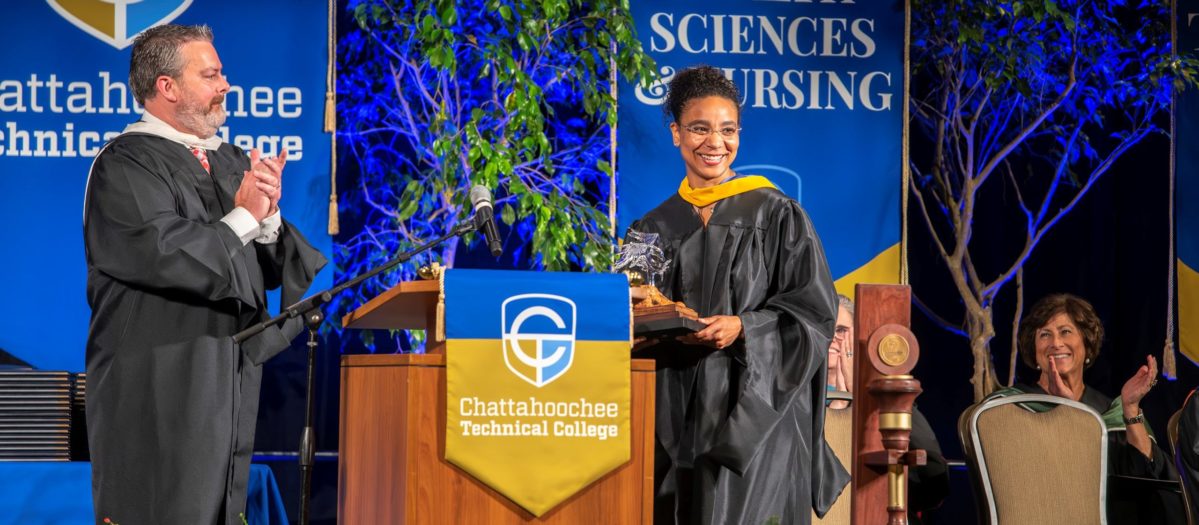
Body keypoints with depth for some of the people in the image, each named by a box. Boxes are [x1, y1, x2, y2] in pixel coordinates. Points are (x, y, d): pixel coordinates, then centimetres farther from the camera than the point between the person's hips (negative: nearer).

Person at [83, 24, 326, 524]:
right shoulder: (125, 164, -8)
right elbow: (166, 255, -22)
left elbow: (273, 267, 11)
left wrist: (269, 217, -9)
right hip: (158, 389, -7)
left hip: (230, 383, 7)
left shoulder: (233, 162, 15)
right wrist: (244, 218, -10)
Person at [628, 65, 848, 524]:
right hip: (674, 415, 3)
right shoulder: (653, 229, 10)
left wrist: (742, 328, -17)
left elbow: (814, 310, -4)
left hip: (752, 415, -3)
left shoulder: (776, 215, 0)